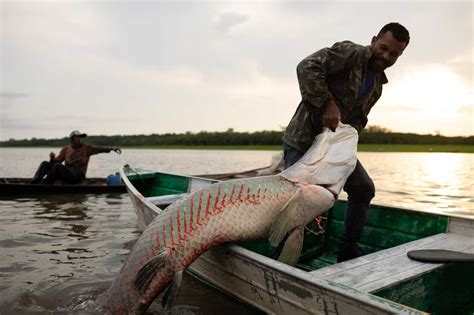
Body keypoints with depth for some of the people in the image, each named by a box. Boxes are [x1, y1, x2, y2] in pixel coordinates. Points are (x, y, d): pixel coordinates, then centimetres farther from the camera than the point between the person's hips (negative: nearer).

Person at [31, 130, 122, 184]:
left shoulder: (87, 148, 6)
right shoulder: (66, 149, 16)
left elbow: (100, 148, -8)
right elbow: (57, 161, 12)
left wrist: (111, 148, -24)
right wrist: (52, 158, -11)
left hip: (78, 174, -5)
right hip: (66, 173, 5)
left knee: (57, 166, -28)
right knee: (45, 164, -7)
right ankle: (33, 183, -22)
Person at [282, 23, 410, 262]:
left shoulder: (377, 85, 14)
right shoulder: (350, 52, -10)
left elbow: (359, 118, 17)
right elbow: (307, 67, -24)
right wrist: (328, 104, -29)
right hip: (304, 139, -8)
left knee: (364, 190, 9)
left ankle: (348, 251, 22)